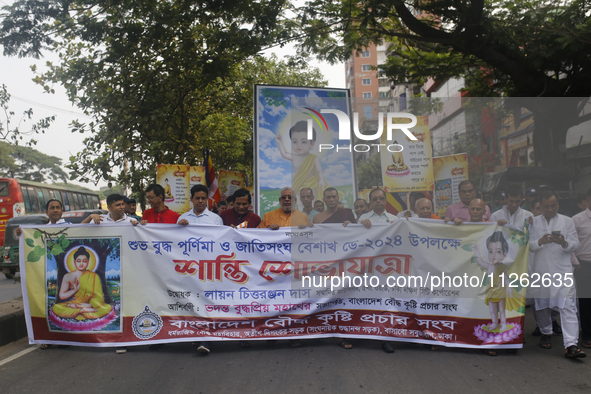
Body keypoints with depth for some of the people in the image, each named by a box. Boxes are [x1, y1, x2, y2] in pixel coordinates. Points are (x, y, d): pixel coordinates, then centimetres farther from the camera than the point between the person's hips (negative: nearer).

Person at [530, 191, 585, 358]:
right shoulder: (533, 222, 9)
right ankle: (546, 333, 33)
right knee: (542, 305, 12)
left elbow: (575, 244, 3)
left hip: (563, 271, -1)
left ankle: (571, 345, -13)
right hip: (541, 271, 2)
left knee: (568, 307, -10)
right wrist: (540, 242, -18)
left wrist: (564, 243, -18)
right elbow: (528, 245, 2)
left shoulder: (567, 221, 8)